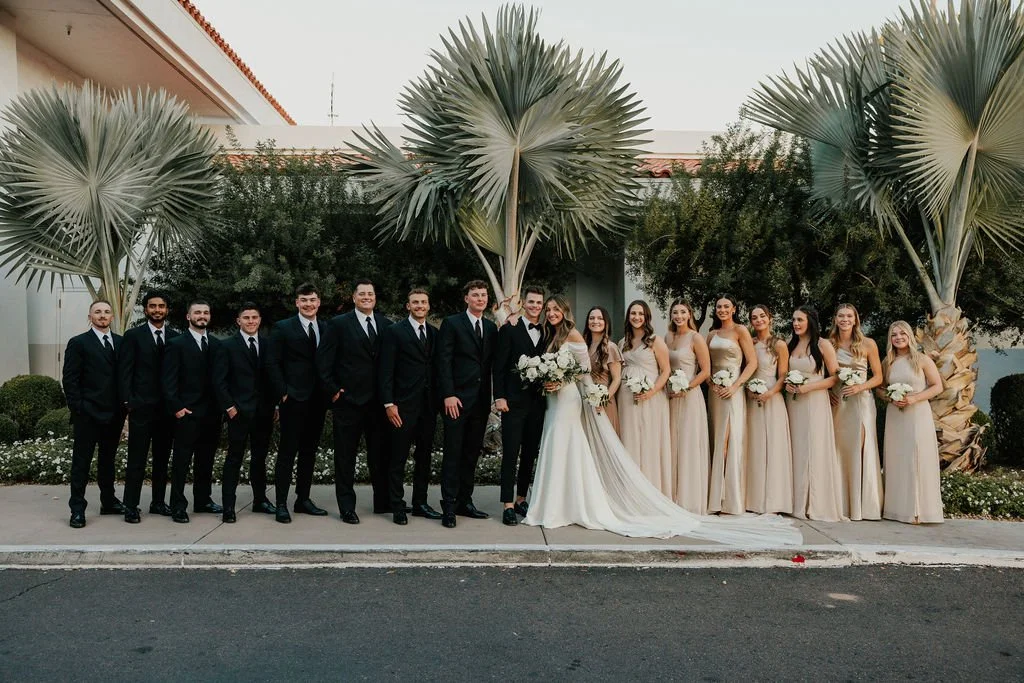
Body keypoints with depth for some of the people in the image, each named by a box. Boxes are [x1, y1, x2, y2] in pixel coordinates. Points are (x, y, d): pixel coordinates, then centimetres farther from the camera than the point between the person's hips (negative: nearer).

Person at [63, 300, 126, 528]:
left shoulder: (120, 342, 10)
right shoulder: (78, 343, -1)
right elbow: (70, 379, -5)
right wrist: (77, 408, -10)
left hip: (114, 413, 4)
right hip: (88, 414, -4)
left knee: (108, 459, 15)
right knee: (81, 461, 1)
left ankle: (109, 501, 24)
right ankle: (77, 509, 7)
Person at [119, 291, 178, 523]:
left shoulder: (176, 337, 9)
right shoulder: (133, 335, 0)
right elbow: (124, 371, -3)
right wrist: (128, 401, -10)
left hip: (168, 406, 3)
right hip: (141, 406, -3)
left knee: (162, 457, 10)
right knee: (137, 458, -1)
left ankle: (158, 501, 20)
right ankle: (131, 506, 5)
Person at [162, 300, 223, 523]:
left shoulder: (216, 344, 11)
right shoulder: (177, 344, -2)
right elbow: (169, 380, -6)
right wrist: (176, 407, -12)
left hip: (212, 413, 5)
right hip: (187, 413, -5)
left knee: (206, 460, 12)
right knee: (181, 461, 0)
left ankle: (203, 500, 23)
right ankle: (178, 506, 6)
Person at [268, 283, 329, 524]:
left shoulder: (326, 329, 10)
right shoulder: (282, 328, -1)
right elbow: (273, 363, -4)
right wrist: (283, 392, -10)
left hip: (318, 400, 5)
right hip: (293, 399, -4)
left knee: (309, 451, 11)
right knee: (287, 452, -2)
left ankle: (303, 499, 20)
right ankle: (281, 504, 4)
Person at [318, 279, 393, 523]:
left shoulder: (386, 325, 9)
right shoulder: (338, 325, -1)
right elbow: (323, 361, -4)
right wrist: (333, 390, -9)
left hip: (379, 401, 3)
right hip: (348, 400, -3)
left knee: (381, 453, 10)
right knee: (345, 456, 5)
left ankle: (383, 502, 22)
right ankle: (346, 507, 13)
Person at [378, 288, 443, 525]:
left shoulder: (434, 333, 11)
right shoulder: (394, 332, -3)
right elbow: (385, 371, -7)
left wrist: (439, 400, 4)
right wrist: (389, 404, -13)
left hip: (429, 405, 5)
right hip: (403, 405, -5)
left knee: (424, 456, 12)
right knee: (398, 458, 2)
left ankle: (420, 503, 22)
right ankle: (397, 507, 11)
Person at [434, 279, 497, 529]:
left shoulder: (491, 328, 14)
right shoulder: (451, 324, -2)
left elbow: (492, 364, 14)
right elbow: (443, 361, -8)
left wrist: (493, 397, 6)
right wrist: (448, 395, -14)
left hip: (481, 401, 5)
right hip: (457, 399, -5)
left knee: (472, 454, 9)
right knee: (453, 454, -2)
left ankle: (465, 501, 18)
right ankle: (449, 507, 3)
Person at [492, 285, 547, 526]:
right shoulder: (509, 330, -1)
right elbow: (499, 366, -5)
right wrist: (499, 397, -12)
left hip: (538, 402, 5)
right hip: (514, 401, -4)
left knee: (530, 454, 10)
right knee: (510, 454, -4)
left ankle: (521, 499, 22)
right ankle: (508, 506, -1)